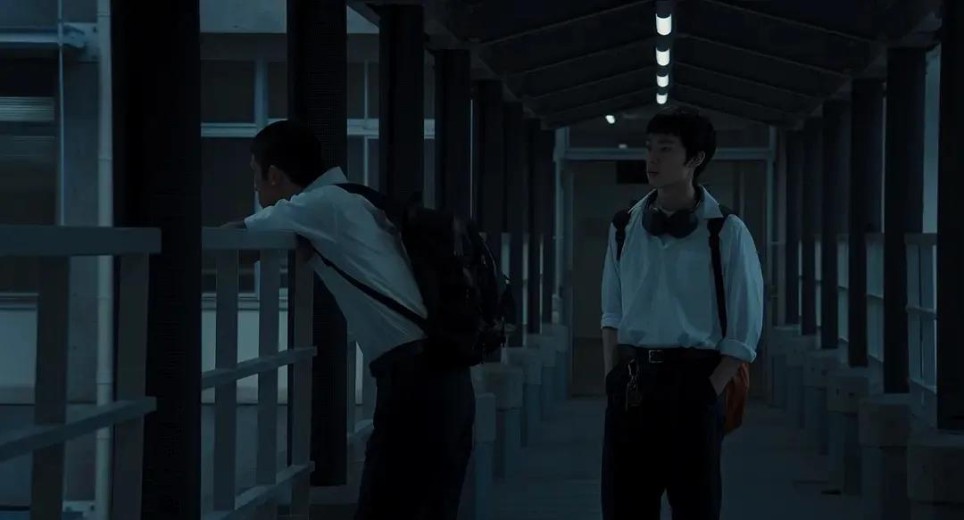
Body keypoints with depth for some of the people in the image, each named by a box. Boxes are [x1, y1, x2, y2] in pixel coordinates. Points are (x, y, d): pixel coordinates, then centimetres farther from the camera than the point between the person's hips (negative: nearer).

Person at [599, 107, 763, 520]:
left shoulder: (726, 233, -6)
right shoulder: (625, 228, 7)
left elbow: (744, 335, -4)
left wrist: (706, 392, -10)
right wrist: (614, 378, 3)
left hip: (691, 382, -4)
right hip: (631, 388, 4)